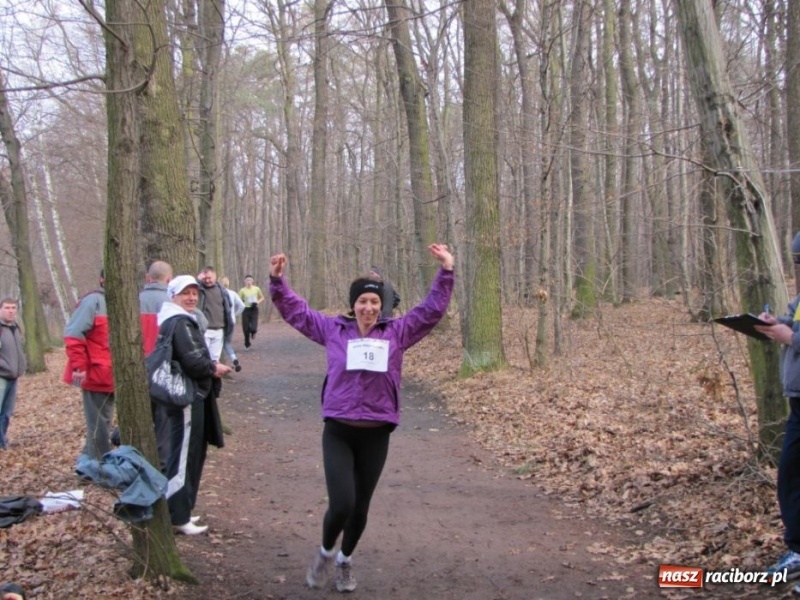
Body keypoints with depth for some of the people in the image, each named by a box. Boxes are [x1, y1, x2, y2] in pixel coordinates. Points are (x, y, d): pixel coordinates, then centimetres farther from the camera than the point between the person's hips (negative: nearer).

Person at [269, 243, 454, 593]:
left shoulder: (397, 332, 1)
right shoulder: (333, 330, 2)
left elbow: (432, 309, 2)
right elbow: (295, 310, 8)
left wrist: (446, 272, -6)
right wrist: (277, 280, -3)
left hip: (376, 435, 1)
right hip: (338, 432, -1)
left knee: (360, 507, 12)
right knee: (341, 504, -13)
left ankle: (345, 560, 39)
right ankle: (325, 552, 20)